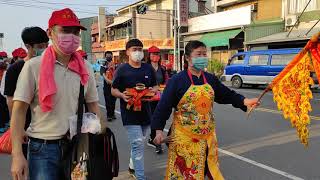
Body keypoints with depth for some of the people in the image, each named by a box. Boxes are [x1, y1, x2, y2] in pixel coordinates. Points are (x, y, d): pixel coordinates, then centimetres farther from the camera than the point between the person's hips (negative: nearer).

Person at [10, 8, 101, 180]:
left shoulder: (85, 68, 2)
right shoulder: (33, 66, -8)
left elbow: (93, 105, 8)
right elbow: (19, 110, -7)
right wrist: (17, 155, -12)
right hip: (43, 147, -3)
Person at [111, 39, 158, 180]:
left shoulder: (148, 68, 4)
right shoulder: (122, 70, -7)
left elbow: (155, 86, 13)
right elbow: (113, 90, -1)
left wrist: (152, 90, -10)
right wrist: (122, 95, -21)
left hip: (145, 111, 5)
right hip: (129, 112, -5)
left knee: (138, 143, 21)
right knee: (138, 145, -9)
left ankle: (133, 167, 43)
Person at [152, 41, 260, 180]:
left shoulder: (210, 79, 5)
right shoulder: (177, 80, -12)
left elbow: (227, 95, 13)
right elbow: (164, 105, -12)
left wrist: (245, 101, -1)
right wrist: (158, 130, -16)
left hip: (207, 136, 5)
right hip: (184, 137, -5)